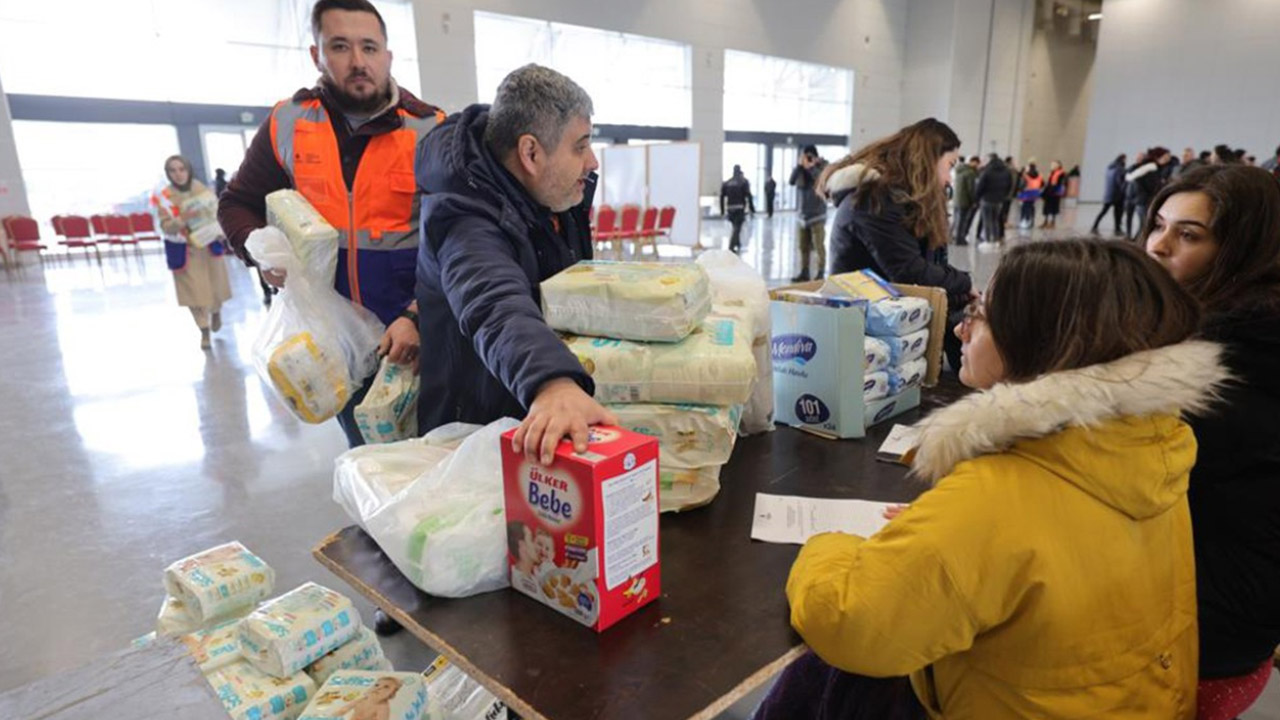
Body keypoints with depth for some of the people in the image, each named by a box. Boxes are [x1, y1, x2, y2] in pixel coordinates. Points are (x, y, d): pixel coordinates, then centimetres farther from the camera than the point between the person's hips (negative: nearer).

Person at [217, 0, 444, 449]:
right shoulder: (287, 124, 2)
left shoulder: (430, 131, -7)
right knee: (365, 452, 19)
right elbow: (237, 204, 14)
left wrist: (418, 317, -25)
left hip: (414, 329, -3)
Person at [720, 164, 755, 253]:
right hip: (740, 208, -4)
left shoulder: (726, 183, 10)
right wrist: (752, 209, -3)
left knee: (736, 227, 20)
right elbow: (748, 196, -8)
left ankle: (738, 244, 27)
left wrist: (722, 211, 11)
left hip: (730, 208, 4)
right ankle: (731, 247, -17)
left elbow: (722, 197, 6)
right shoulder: (744, 182, -1)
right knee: (737, 228, -6)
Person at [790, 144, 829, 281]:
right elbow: (792, 181, -6)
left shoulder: (822, 166, -3)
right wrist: (799, 165, -13)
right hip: (803, 214, 5)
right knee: (803, 246, 9)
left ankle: (820, 273, -3)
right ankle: (804, 272, 17)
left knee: (819, 246, -7)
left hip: (817, 214, -4)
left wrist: (811, 167, -19)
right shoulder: (802, 168, 7)